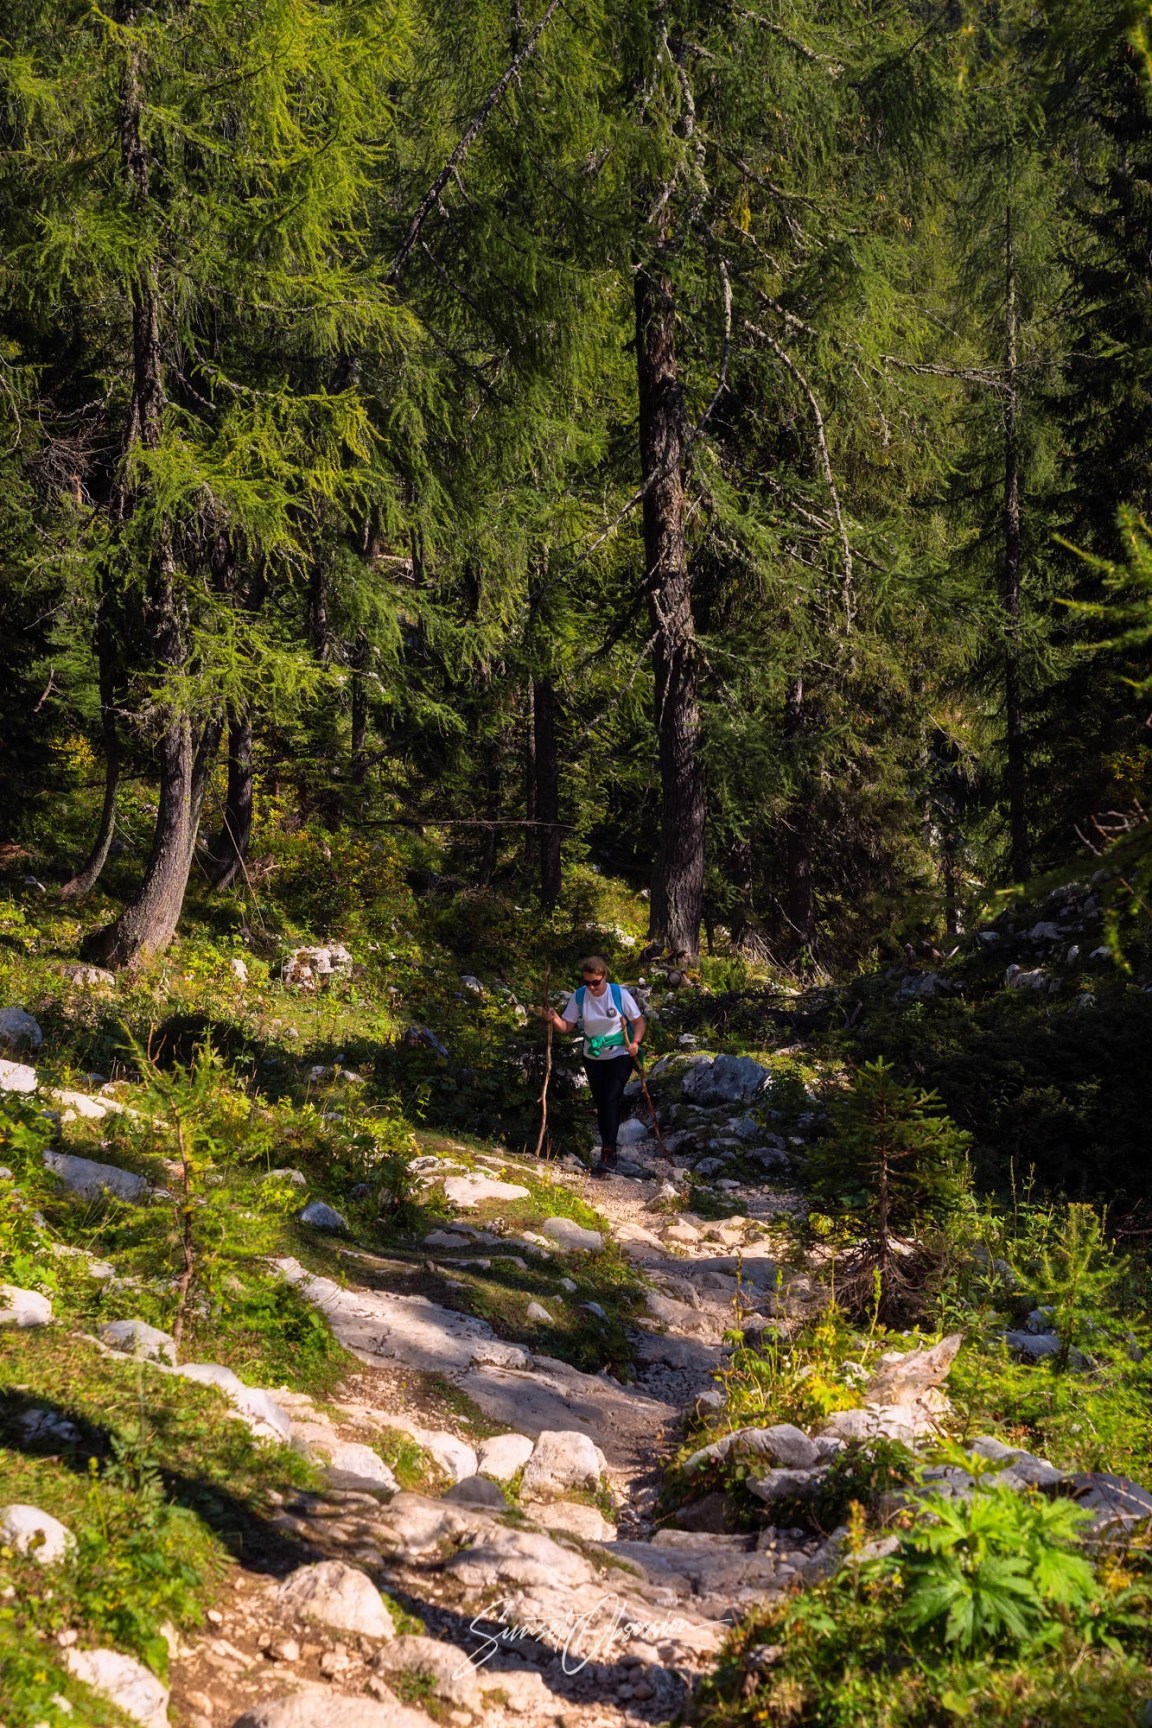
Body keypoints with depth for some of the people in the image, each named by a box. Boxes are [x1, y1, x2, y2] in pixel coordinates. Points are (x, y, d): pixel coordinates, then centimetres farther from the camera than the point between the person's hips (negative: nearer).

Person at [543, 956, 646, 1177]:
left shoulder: (620, 994, -17)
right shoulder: (579, 997, -9)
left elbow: (639, 1021, -8)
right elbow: (566, 1026, -9)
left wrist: (635, 1043, -24)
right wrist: (555, 1019, -30)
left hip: (620, 1056, -4)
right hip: (593, 1057, 4)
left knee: (611, 1100, -16)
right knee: (600, 1103, 10)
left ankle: (608, 1154, -14)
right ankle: (609, 1152, 23)